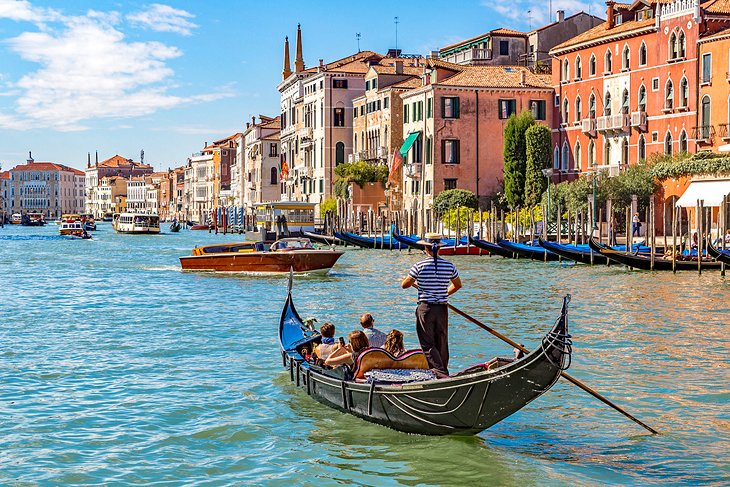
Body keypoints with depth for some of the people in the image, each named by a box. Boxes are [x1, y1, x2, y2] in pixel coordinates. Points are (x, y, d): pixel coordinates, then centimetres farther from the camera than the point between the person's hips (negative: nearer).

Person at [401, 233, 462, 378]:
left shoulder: (419, 266, -10)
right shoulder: (449, 266, 0)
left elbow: (404, 285, -1)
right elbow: (458, 285, 16)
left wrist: (415, 281, 19)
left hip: (425, 308, -4)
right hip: (442, 308, 4)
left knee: (428, 344, 0)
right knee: (442, 343, 14)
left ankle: (441, 374, -13)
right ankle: (443, 371, 21)